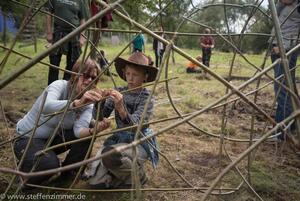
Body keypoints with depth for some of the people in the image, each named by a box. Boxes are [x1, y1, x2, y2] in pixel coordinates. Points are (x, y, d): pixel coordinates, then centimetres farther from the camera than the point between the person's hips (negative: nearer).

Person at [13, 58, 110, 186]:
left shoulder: (88, 103, -8)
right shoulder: (60, 85, -23)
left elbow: (79, 130, -25)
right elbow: (46, 107, -45)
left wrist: (94, 130, -46)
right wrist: (77, 103, -59)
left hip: (53, 137, 5)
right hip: (28, 138, -5)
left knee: (86, 135, -17)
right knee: (50, 164, -31)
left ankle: (69, 172, 7)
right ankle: (26, 170, 4)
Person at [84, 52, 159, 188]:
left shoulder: (146, 97, -13)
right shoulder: (119, 92, 0)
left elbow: (134, 125, -27)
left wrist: (121, 109, -45)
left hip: (139, 143, -4)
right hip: (119, 138, 5)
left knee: (110, 155, -35)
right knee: (94, 181, -11)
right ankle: (123, 172, 17)